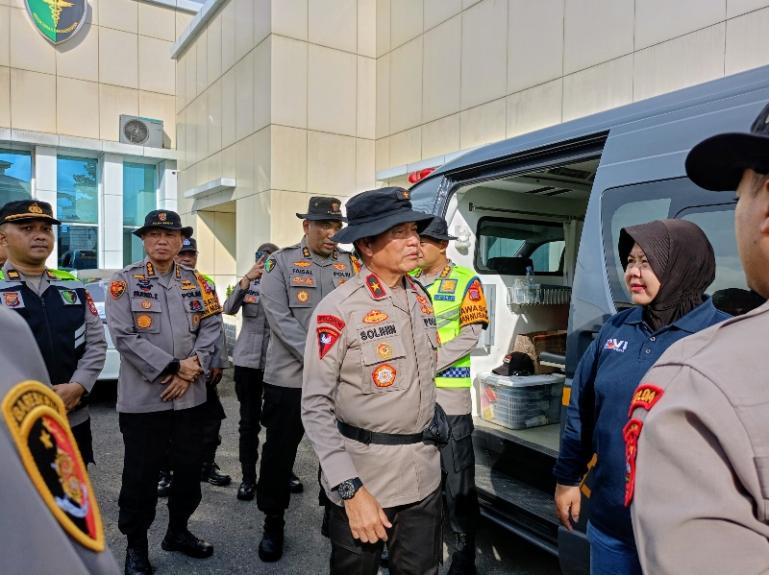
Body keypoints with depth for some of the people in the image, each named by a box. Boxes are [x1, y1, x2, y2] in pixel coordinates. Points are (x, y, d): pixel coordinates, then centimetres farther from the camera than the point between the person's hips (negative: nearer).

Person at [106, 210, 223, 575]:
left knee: (189, 468, 14)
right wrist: (173, 367, -16)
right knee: (141, 475, 7)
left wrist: (191, 370, -11)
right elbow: (124, 336, -12)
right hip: (142, 398, -3)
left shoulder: (197, 282, 7)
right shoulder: (125, 282, -4)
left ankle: (178, 531, 35)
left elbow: (211, 328, 2)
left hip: (191, 396, 4)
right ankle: (136, 545, 27)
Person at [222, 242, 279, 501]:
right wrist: (247, 279, -25)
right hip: (248, 362, 2)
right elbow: (229, 308, -11)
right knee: (249, 422, 7)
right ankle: (248, 477, 18)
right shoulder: (249, 286, 6)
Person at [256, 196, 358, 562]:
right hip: (289, 377, -2)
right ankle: (273, 523, 29)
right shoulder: (281, 263, -2)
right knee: (279, 452, 9)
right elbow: (279, 318, -11)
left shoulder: (351, 265, 6)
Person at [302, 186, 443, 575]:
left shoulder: (420, 297, 4)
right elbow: (316, 407, -17)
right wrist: (351, 489, -21)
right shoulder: (339, 310, -17)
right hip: (363, 475, -5)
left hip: (423, 474, 6)